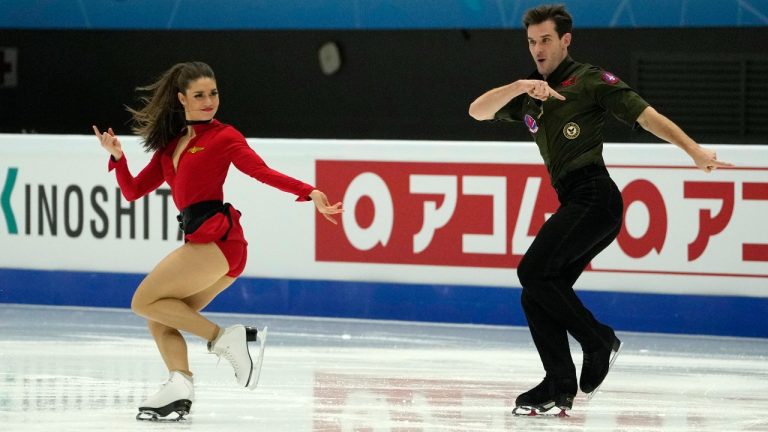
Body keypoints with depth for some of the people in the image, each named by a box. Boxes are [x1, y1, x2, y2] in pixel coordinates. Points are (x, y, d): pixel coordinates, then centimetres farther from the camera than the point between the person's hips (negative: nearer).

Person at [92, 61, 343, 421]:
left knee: (145, 302, -11)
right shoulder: (170, 145, 23)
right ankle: (179, 385, -18)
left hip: (216, 234, -7)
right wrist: (117, 157, 6)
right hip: (202, 241, 7)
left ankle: (225, 339, -14)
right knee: (159, 321, -1)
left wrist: (310, 193, -27)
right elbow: (133, 192, 24)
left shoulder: (223, 136, 3)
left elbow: (263, 173, -11)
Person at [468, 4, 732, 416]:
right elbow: (477, 111, 8)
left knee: (533, 271, -18)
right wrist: (520, 86, -9)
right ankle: (559, 387, 6)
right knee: (536, 297, 3)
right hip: (575, 204, 8)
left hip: (594, 195, -8)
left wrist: (694, 150, -17)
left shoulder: (590, 80, 0)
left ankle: (598, 341, -7)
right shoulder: (531, 97, 20)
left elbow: (646, 116, -6)